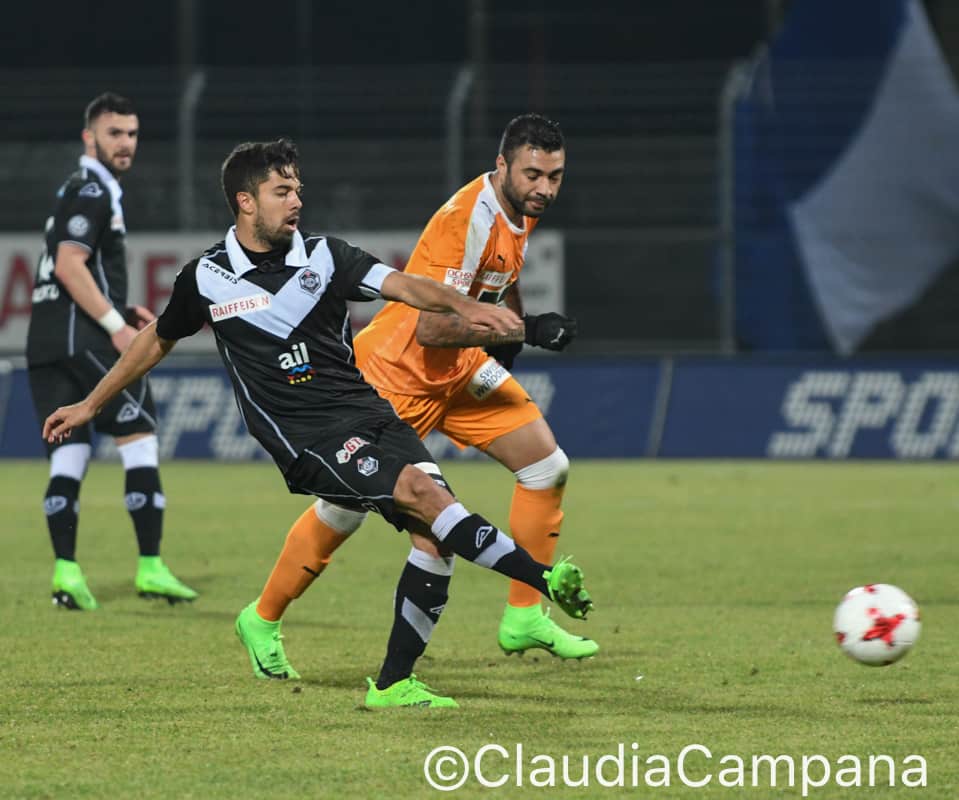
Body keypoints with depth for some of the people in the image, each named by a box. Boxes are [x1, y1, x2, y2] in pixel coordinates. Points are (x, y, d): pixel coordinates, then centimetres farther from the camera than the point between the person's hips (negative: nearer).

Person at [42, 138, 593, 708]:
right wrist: (90, 406, 30)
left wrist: (461, 305, -24)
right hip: (305, 436, -4)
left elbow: (404, 285, -4)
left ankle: (394, 683, -4)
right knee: (419, 489, -26)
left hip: (369, 413, 4)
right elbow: (157, 342, 22)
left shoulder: (324, 256, 8)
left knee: (431, 532, -14)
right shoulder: (206, 279, 5)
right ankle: (541, 578, -30)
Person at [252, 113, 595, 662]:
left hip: (462, 369, 8)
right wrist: (524, 331, -32)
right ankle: (263, 619, 17)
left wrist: (509, 338, 10)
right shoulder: (468, 219, -29)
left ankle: (525, 617, 7)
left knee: (548, 467, -2)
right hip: (396, 374, -8)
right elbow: (432, 327, -34)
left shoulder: (522, 209, -1)